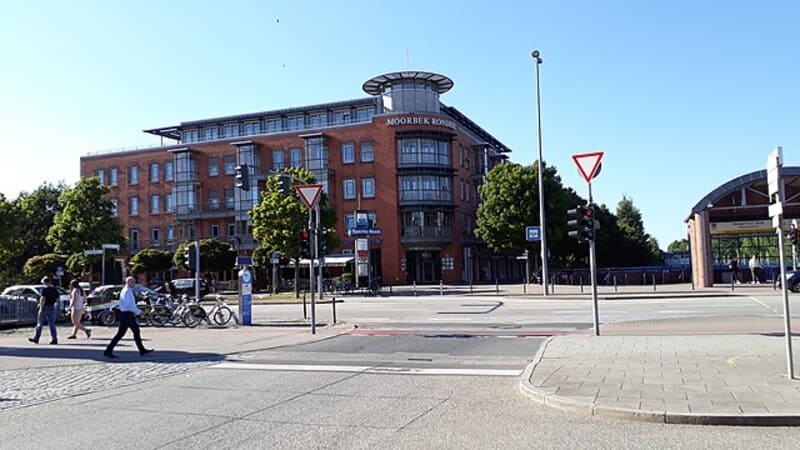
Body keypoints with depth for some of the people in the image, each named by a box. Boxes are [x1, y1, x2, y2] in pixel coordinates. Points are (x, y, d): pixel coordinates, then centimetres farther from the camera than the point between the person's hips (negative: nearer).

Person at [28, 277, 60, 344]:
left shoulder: (44, 290, -10)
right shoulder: (54, 290, 7)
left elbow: (43, 299, -18)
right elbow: (58, 299, 9)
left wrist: (41, 308, -17)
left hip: (45, 308, -5)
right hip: (52, 308, 5)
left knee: (40, 324, 8)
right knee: (52, 325, 4)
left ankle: (36, 338, 16)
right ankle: (54, 339, -3)